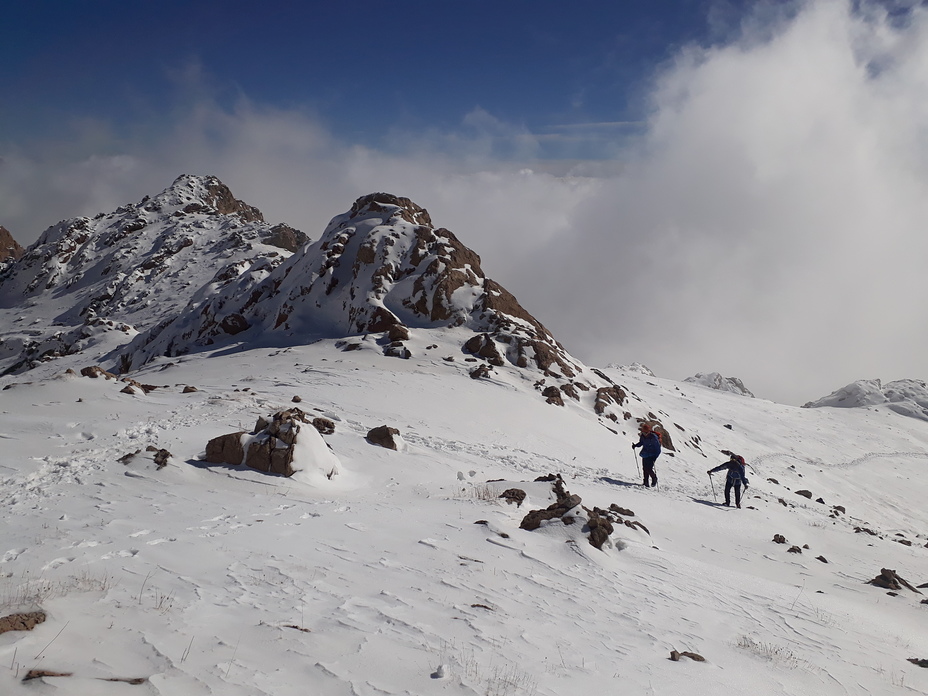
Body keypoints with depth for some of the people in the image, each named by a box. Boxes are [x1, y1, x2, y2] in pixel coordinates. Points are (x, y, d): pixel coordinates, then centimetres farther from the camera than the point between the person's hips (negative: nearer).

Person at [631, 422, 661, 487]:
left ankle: (654, 478, 16)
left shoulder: (653, 437, -22)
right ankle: (646, 483, 13)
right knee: (645, 468, 5)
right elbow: (641, 443, 18)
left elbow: (658, 447, -17)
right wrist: (635, 445, 0)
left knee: (648, 469, -12)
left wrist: (655, 456, -24)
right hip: (645, 454, 7)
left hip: (652, 455, -7)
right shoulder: (642, 436, -2)